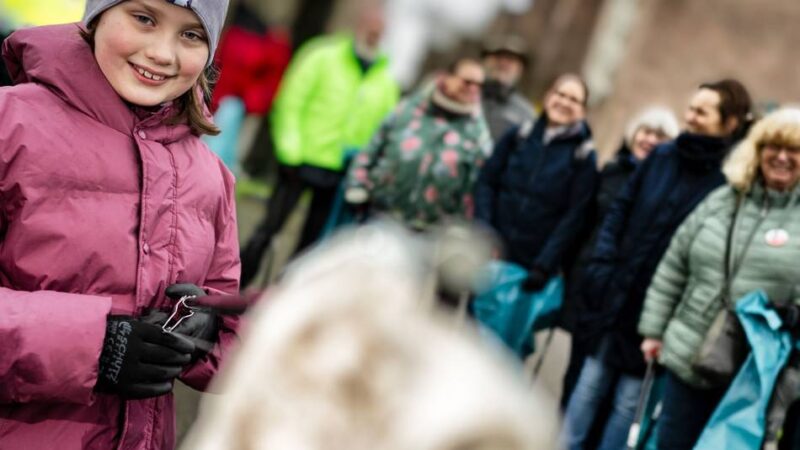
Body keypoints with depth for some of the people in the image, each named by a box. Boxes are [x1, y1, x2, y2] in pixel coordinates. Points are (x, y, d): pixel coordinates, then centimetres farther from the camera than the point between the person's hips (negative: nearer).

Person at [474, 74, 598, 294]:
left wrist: (544, 266, -12)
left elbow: (575, 215, -4)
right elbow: (487, 182, 7)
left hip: (533, 266, -2)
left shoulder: (583, 155, 1)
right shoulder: (519, 136, 9)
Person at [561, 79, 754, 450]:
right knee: (590, 385, 13)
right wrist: (602, 268, 0)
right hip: (615, 298, 5)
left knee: (628, 401, 6)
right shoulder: (663, 156, 4)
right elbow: (620, 211, 10)